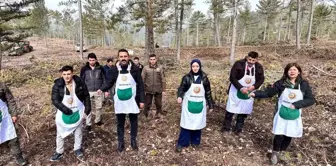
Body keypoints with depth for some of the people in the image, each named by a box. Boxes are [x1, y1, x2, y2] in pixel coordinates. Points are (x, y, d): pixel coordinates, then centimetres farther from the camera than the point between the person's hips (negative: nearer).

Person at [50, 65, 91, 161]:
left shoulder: (80, 83, -13)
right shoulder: (57, 85, -15)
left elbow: (86, 96, -4)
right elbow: (55, 100, -17)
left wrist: (87, 109, -7)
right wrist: (66, 110, -28)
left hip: (78, 112, 1)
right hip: (63, 113, 0)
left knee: (78, 132, 16)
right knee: (60, 133, 13)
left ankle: (77, 149, 38)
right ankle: (59, 152, 33)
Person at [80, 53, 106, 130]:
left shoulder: (100, 68, 0)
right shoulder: (84, 69, -2)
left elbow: (104, 79, 4)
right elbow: (81, 81, 3)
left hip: (98, 91, 1)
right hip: (88, 92, -1)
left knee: (99, 107, 10)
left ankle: (98, 120, 30)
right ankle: (88, 124, 14)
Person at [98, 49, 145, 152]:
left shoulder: (134, 69, -8)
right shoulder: (114, 69, -4)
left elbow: (140, 85, -5)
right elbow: (110, 83, 5)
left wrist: (142, 100, -7)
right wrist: (102, 89, -16)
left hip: (132, 101, -1)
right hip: (119, 101, 1)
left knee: (134, 122, 14)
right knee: (120, 123, 14)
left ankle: (133, 141, 33)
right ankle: (120, 142, 32)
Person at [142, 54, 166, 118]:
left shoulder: (160, 68, -1)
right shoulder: (146, 68, -2)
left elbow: (163, 79, 0)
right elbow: (143, 79, -1)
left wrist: (163, 90, -1)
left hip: (158, 90, 0)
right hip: (148, 90, 0)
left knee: (158, 104, 12)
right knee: (147, 104, 9)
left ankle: (159, 115, 29)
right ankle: (146, 116, 25)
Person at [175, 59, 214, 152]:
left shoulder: (204, 78, 0)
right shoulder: (187, 78, -6)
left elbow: (208, 92, 6)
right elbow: (181, 88, -7)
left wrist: (211, 105, 7)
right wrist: (179, 96, -29)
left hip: (200, 105, 2)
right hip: (188, 104, -2)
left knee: (198, 123, 11)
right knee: (186, 124, 1)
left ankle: (195, 141, 29)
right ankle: (181, 143, 13)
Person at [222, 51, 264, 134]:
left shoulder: (259, 67, -7)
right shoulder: (239, 64, -20)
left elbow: (261, 79, 2)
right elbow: (232, 78, -20)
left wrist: (254, 87, -18)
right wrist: (241, 88, -28)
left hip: (249, 93, 4)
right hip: (236, 91, -3)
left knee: (244, 110, 12)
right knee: (231, 109, 3)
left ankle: (238, 128, 29)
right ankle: (226, 126, 20)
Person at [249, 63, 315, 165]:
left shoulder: (304, 84, -7)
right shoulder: (281, 83, -9)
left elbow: (311, 100, -6)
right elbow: (268, 93, -5)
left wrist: (296, 104, -18)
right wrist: (256, 94, -19)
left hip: (294, 116, 2)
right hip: (281, 114, -1)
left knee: (289, 136, 14)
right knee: (279, 135, -3)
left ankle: (282, 152, 39)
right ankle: (275, 153, 25)